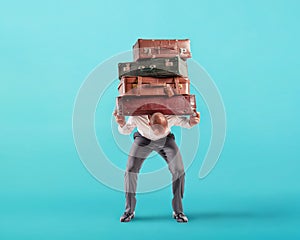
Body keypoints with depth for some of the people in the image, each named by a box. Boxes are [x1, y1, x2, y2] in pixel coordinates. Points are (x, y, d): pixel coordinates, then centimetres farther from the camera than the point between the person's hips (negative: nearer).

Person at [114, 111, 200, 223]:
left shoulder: (172, 116, -39)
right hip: (144, 138, 0)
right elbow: (125, 131, -18)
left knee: (178, 171, -15)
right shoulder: (137, 117, -40)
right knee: (131, 170, -12)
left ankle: (178, 211, -3)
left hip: (166, 140, 0)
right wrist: (122, 124, -42)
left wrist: (191, 122, -39)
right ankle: (129, 211, 1)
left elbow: (184, 122, -14)